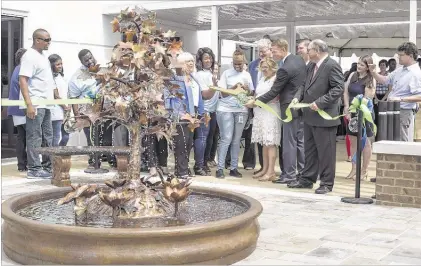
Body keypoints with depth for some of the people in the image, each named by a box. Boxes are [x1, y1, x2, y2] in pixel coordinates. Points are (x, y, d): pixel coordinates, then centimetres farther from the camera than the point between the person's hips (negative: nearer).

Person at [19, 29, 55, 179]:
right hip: (35, 105, -9)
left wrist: (55, 98, 21)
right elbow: (22, 81, -17)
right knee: (35, 138, -5)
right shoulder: (30, 56, -10)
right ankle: (34, 169, -1)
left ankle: (48, 167, 18)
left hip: (46, 104, 9)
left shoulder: (43, 56, 17)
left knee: (48, 137, 11)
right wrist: (29, 104, -24)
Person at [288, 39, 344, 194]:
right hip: (310, 116, 9)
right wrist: (298, 97, -1)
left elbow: (338, 89, -20)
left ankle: (327, 183, 10)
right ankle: (307, 179, 26)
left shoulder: (332, 66, -14)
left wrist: (320, 103, -24)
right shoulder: (311, 66, 13)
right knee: (309, 150, 16)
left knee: (325, 152, 0)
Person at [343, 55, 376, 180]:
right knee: (353, 141, 9)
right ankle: (354, 169, 18)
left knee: (365, 142, 3)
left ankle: (364, 171, 11)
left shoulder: (370, 80, -10)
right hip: (352, 112, 5)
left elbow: (367, 99, -14)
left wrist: (358, 115, -16)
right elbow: (346, 92, 6)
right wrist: (347, 109, -4)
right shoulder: (352, 75, 6)